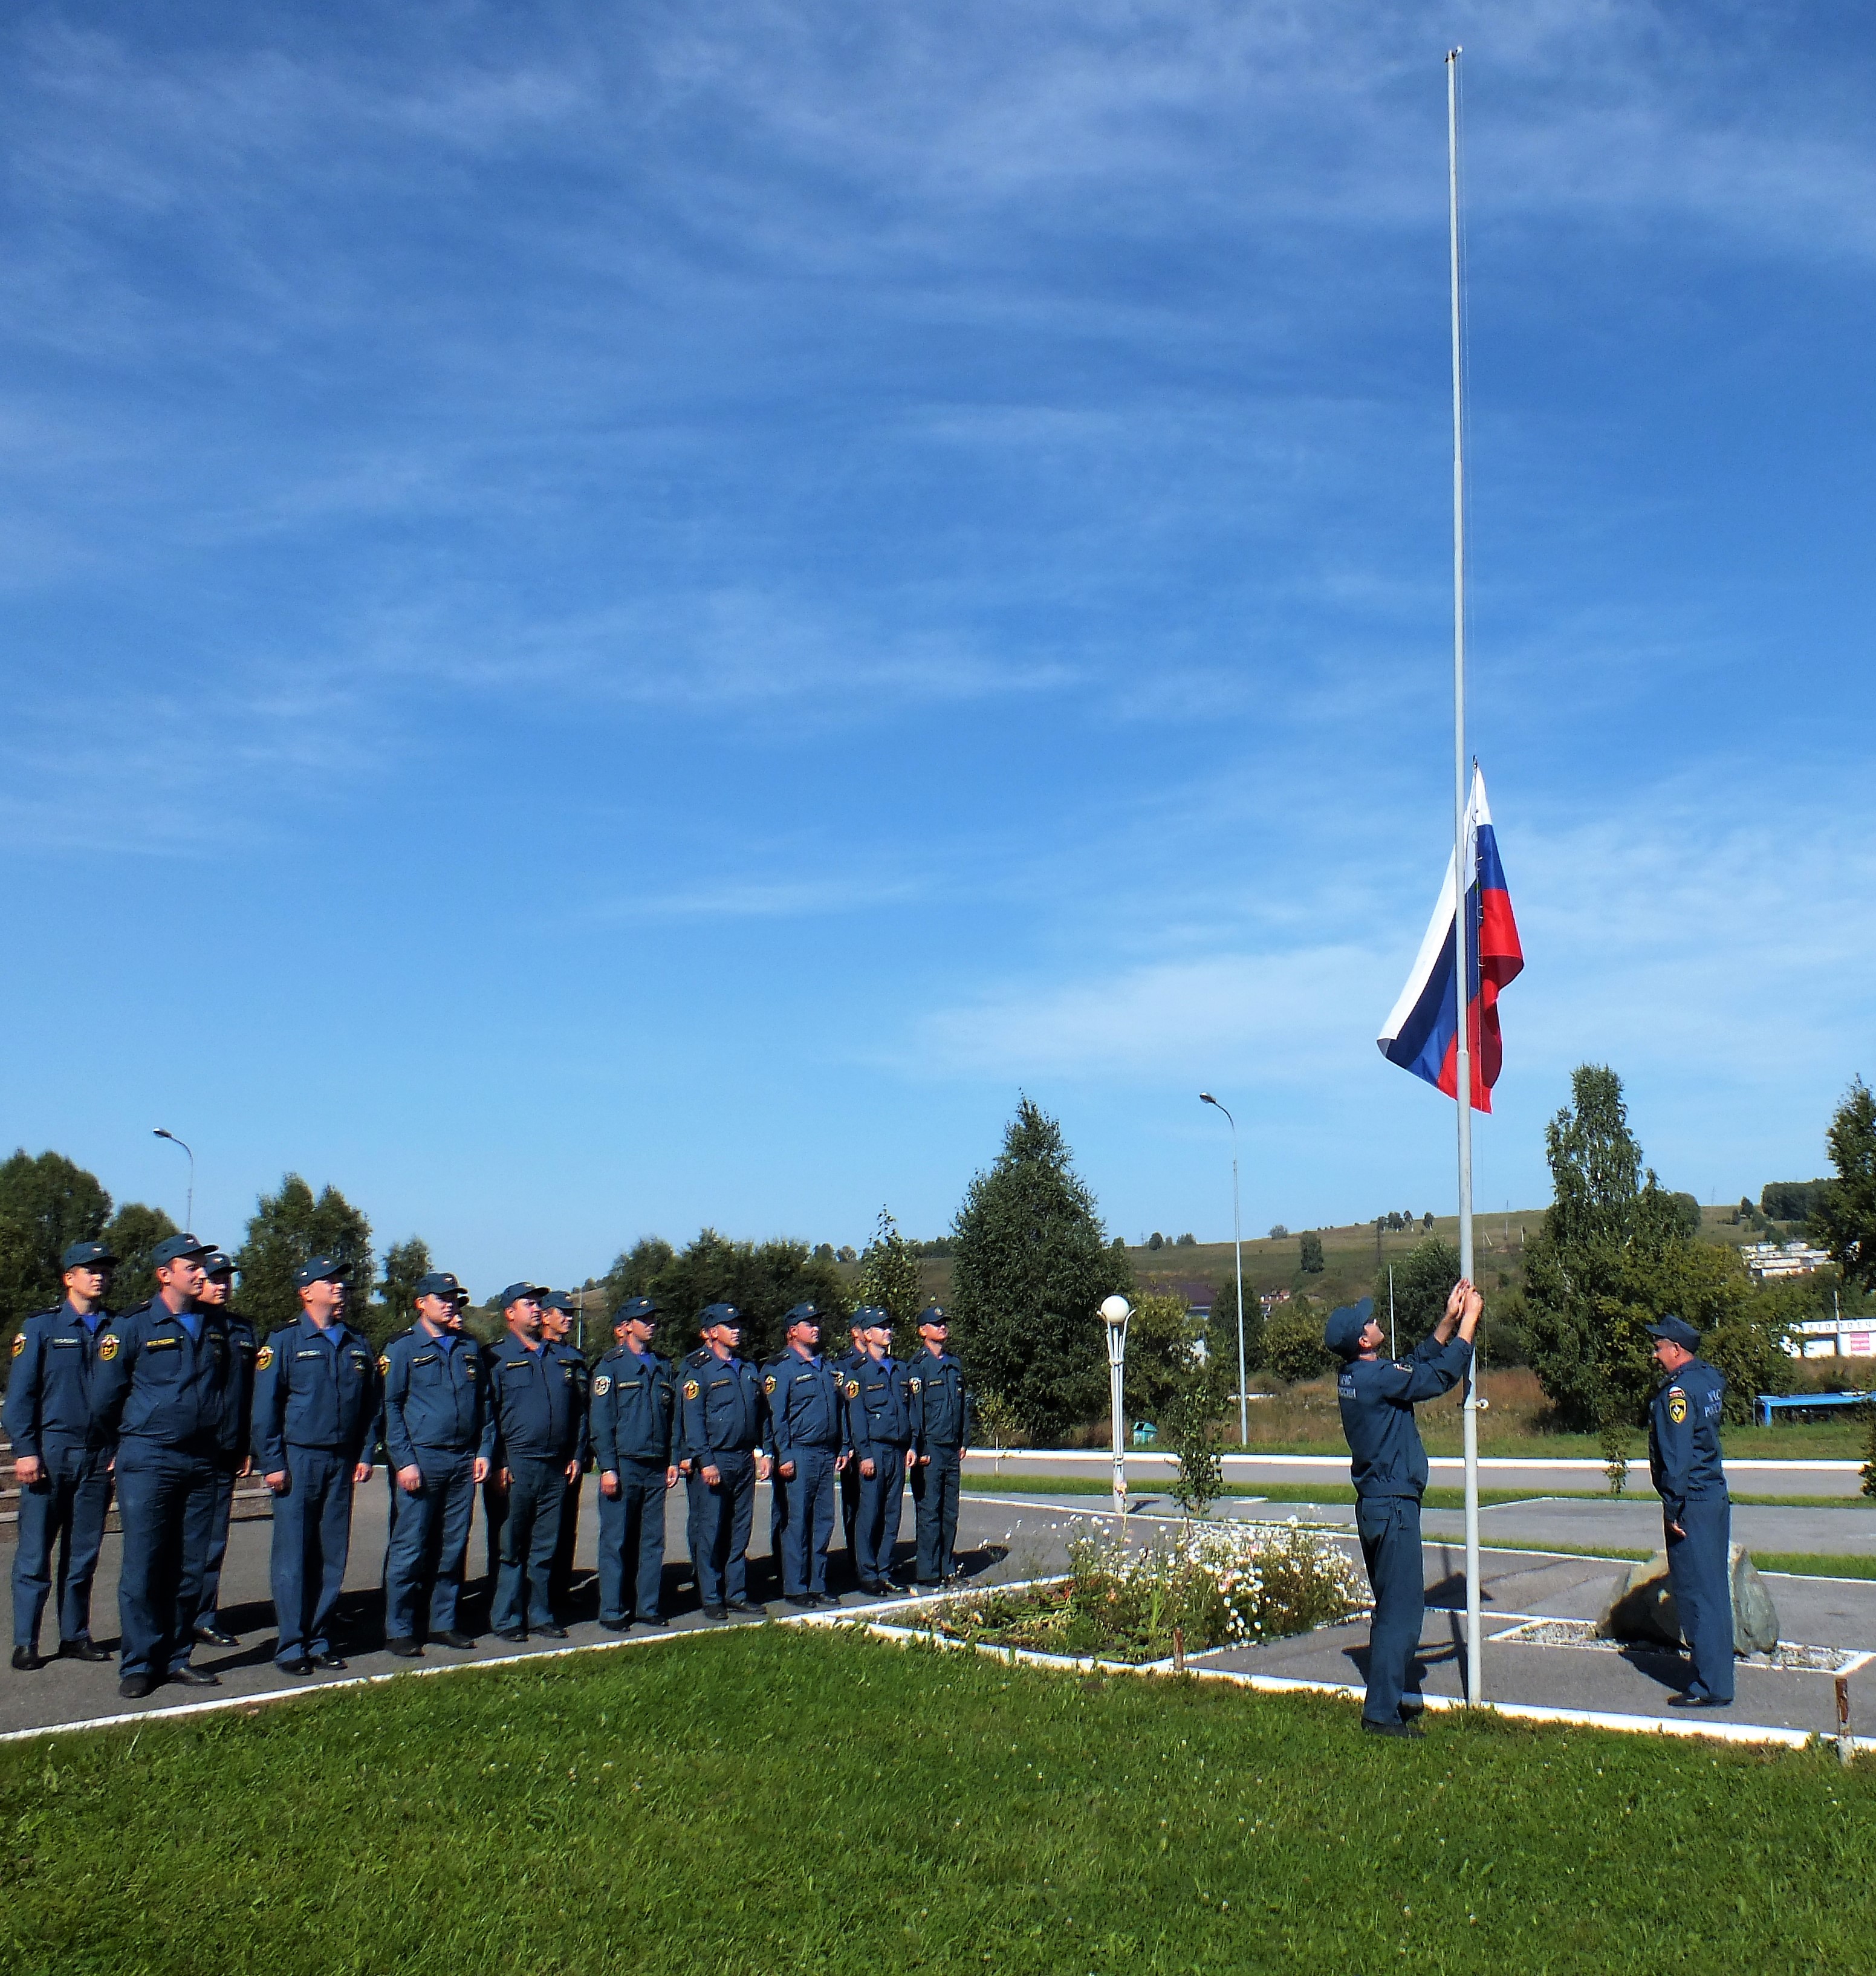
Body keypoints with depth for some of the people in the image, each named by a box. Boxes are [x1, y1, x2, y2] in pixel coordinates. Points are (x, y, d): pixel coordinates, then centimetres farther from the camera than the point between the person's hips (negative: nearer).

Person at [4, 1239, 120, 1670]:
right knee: (35, 1552, 1)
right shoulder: (41, 1327, 2)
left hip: (100, 1455, 3)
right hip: (51, 1452, -3)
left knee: (84, 1553, 8)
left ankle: (75, 1635, 17)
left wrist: (122, 1448, 2)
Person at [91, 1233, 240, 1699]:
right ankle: (138, 1665, 7)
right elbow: (106, 1395, 1)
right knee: (143, 1565, -2)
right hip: (147, 1461, -4)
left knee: (190, 1567, 7)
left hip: (202, 1462, 4)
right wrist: (128, 1441, 11)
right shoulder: (132, 1326, -5)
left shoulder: (217, 1327, 9)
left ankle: (176, 1658, 16)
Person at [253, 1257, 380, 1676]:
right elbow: (265, 1407, -4)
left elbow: (371, 1406, 15)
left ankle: (320, 1639, 15)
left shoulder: (358, 1346, 12)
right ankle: (292, 1646, 5)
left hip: (342, 1464, 4)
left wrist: (365, 1455, 7)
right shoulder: (285, 1341, -2)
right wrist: (272, 1463, -9)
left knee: (333, 1555, 6)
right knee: (293, 1557, -2)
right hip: (297, 1459, -4)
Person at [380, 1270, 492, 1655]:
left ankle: (444, 1622, 18)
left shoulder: (470, 1348, 14)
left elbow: (484, 1403, 17)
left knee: (453, 1548, 9)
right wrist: (404, 1462, -12)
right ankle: (399, 1630, 6)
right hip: (421, 1460, -5)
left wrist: (484, 1451, 6)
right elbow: (391, 1407, -5)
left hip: (464, 1461, 5)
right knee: (410, 1548, -2)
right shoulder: (404, 1348, -1)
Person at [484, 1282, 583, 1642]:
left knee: (546, 1548, 10)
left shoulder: (561, 1359, 15)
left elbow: (578, 1410, 17)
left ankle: (541, 1615, 19)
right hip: (516, 1466, -5)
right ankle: (508, 1620, 9)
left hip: (557, 1468, 5)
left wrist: (576, 1455, 9)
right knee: (511, 1548, 1)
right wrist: (498, 1463, -11)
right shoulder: (497, 1357, 0)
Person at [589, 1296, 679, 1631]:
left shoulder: (663, 1366, 14)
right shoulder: (611, 1364, -3)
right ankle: (612, 1611, 7)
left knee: (652, 1541, 8)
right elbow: (601, 1419, -7)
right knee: (616, 1541, 0)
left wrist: (673, 1460, 9)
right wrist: (607, 1467, -13)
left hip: (657, 1469, 5)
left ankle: (648, 1607, 16)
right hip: (623, 1465, -5)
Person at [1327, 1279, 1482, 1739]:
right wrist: (1468, 1321, -6)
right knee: (1403, 1610, -5)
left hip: (1375, 1506, 10)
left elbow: (1420, 1362, 18)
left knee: (1391, 1608, 18)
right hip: (1393, 1507, -10)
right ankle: (1382, 1713, -3)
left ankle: (1385, 1698, 26)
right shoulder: (1375, 1378, -21)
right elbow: (1441, 1374, -16)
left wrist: (1449, 1320, 13)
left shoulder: (1355, 1377, 8)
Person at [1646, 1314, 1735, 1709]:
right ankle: (1718, 1675, 22)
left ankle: (1709, 1687, 0)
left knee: (1696, 1595, -4)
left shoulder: (1678, 1390, -17)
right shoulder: (1711, 1378, 10)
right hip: (1717, 1498, 9)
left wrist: (1673, 1508, -17)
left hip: (1691, 1505, -9)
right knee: (1714, 1590, 14)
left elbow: (1677, 1455, -20)